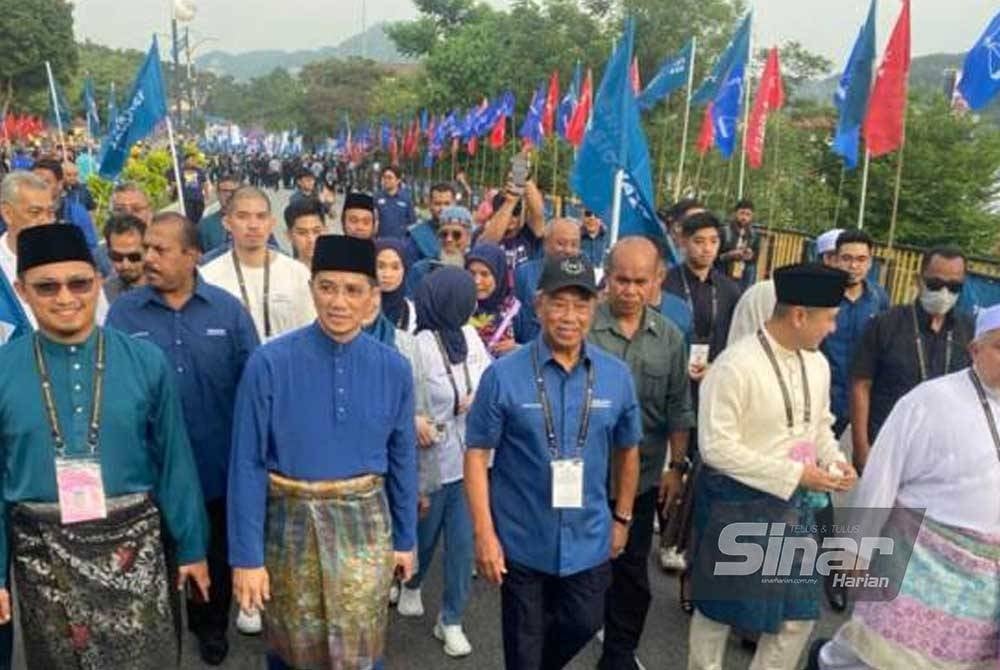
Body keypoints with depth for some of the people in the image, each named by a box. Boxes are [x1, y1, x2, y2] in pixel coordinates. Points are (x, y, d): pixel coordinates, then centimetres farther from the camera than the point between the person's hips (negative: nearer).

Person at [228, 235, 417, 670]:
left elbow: (402, 458, 4)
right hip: (291, 523, -1)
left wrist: (405, 538, 10)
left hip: (365, 523, 1)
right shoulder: (270, 364, -14)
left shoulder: (393, 368, -5)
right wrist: (246, 555, -10)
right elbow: (247, 464, -11)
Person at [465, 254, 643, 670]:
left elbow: (627, 450, 7)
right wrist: (484, 533, -13)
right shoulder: (503, 375, -15)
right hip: (522, 538, -2)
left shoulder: (616, 376, -5)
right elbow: (477, 454, -11)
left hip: (588, 538, 3)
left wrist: (622, 518, 11)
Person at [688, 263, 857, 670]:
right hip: (737, 504, -6)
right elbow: (716, 447, -23)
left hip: (793, 502, 7)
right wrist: (794, 474, -22)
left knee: (799, 614, 15)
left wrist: (834, 461, -4)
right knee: (718, 610, 13)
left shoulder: (816, 363, 2)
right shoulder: (736, 366, -21)